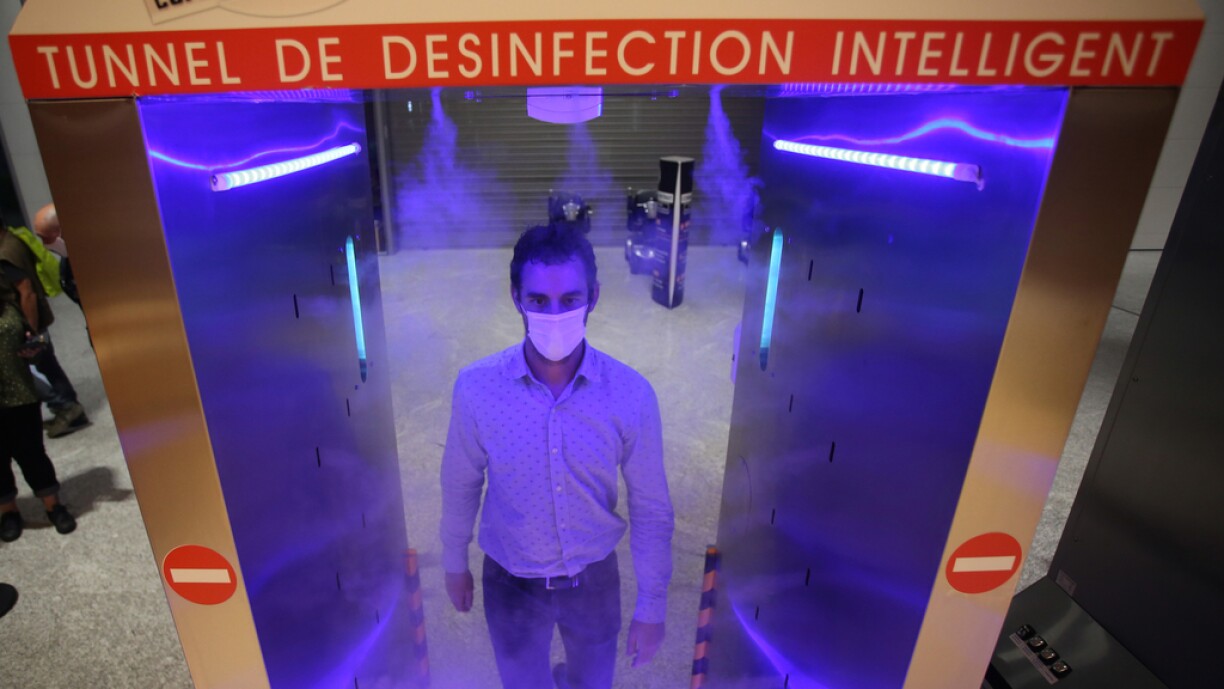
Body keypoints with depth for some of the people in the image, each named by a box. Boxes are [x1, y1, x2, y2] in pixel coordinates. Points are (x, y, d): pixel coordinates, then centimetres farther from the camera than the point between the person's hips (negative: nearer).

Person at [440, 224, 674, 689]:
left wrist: (651, 606, -5)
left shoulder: (632, 394, -22)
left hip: (594, 580, 1)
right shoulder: (475, 387, -21)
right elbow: (461, 485, -4)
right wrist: (455, 562, 8)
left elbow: (651, 509, -11)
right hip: (511, 583, -1)